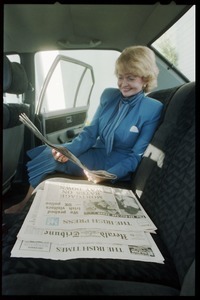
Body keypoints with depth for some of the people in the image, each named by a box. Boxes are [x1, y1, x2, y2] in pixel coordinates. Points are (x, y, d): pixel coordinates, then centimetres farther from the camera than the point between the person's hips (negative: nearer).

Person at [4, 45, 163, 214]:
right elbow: (90, 132, 1)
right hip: (96, 153, 6)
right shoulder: (109, 95, 1)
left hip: (116, 167, -5)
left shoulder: (153, 109, -14)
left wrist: (107, 175, -28)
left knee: (50, 157, -20)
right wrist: (68, 150, -18)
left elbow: (136, 156, -14)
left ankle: (25, 205, 4)